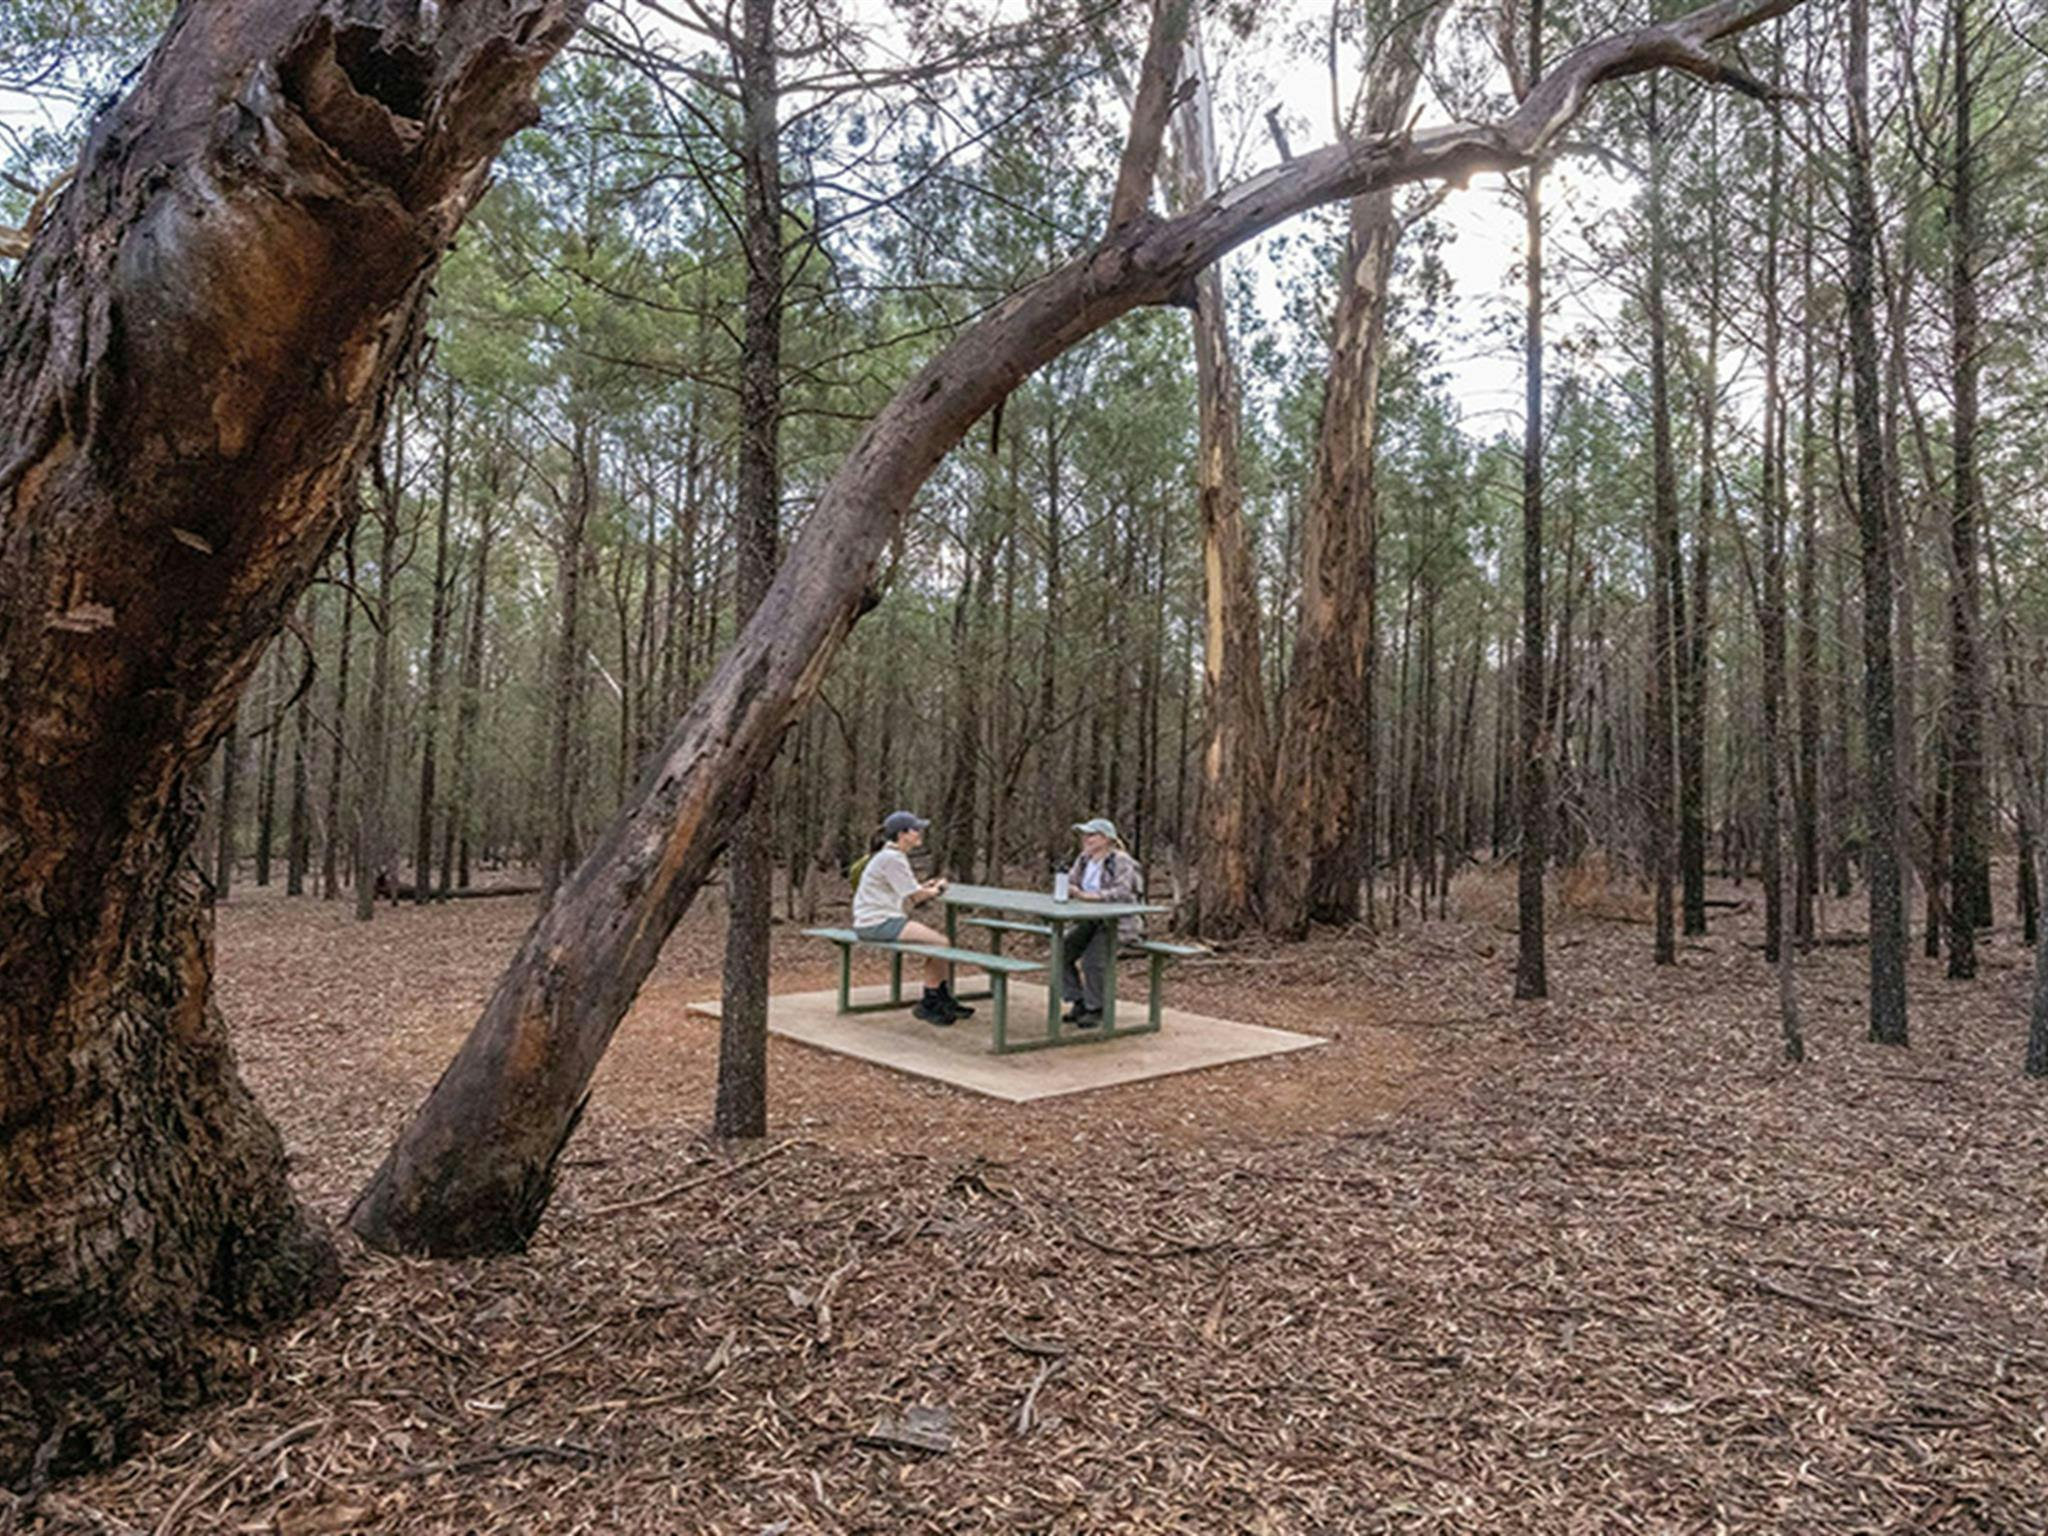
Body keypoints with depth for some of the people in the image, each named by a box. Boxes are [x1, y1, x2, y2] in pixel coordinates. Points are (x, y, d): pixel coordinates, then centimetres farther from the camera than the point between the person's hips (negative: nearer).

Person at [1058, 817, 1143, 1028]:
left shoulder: (1121, 861, -14)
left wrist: (1089, 895, -32)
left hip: (1117, 923, -7)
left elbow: (1123, 892, -27)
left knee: (1092, 960, -25)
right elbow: (1070, 883, 11)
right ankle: (1079, 1002, 5)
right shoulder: (1084, 859, 8)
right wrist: (1067, 890, -15)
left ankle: (1096, 1009, -4)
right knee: (1062, 952, -10)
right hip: (1089, 921, 7)